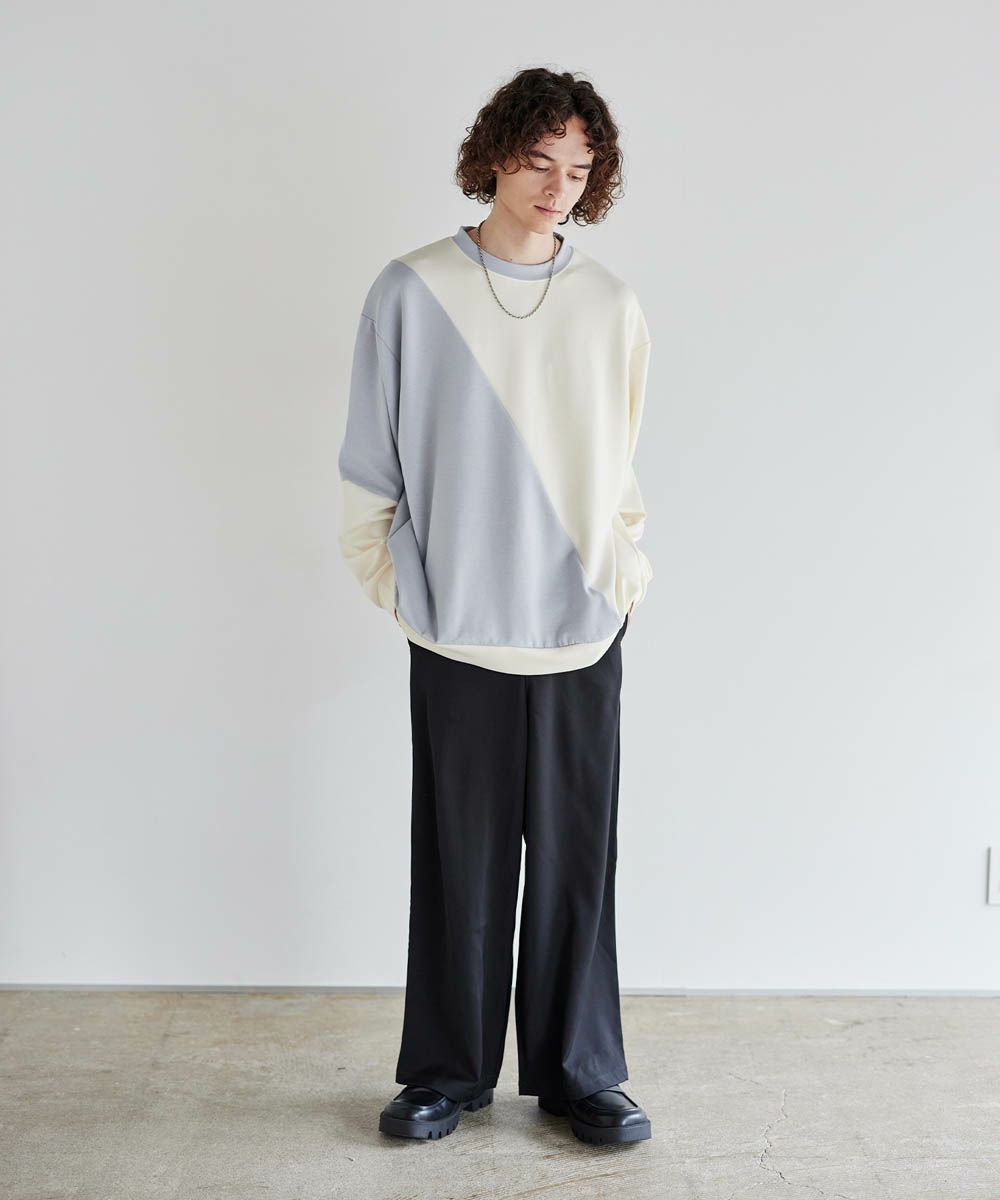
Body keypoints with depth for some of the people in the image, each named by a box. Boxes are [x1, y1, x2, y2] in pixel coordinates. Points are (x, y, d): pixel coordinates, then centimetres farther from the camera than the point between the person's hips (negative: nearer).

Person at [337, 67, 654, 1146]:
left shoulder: (612, 307, 5)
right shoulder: (412, 294, -1)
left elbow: (623, 470, 12)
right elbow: (369, 464, 4)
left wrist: (624, 579, 7)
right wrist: (394, 582, 2)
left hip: (582, 638, 2)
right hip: (458, 635, -1)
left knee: (576, 862, 8)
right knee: (460, 864, 7)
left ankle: (579, 1070, 24)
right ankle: (449, 1069, 25)